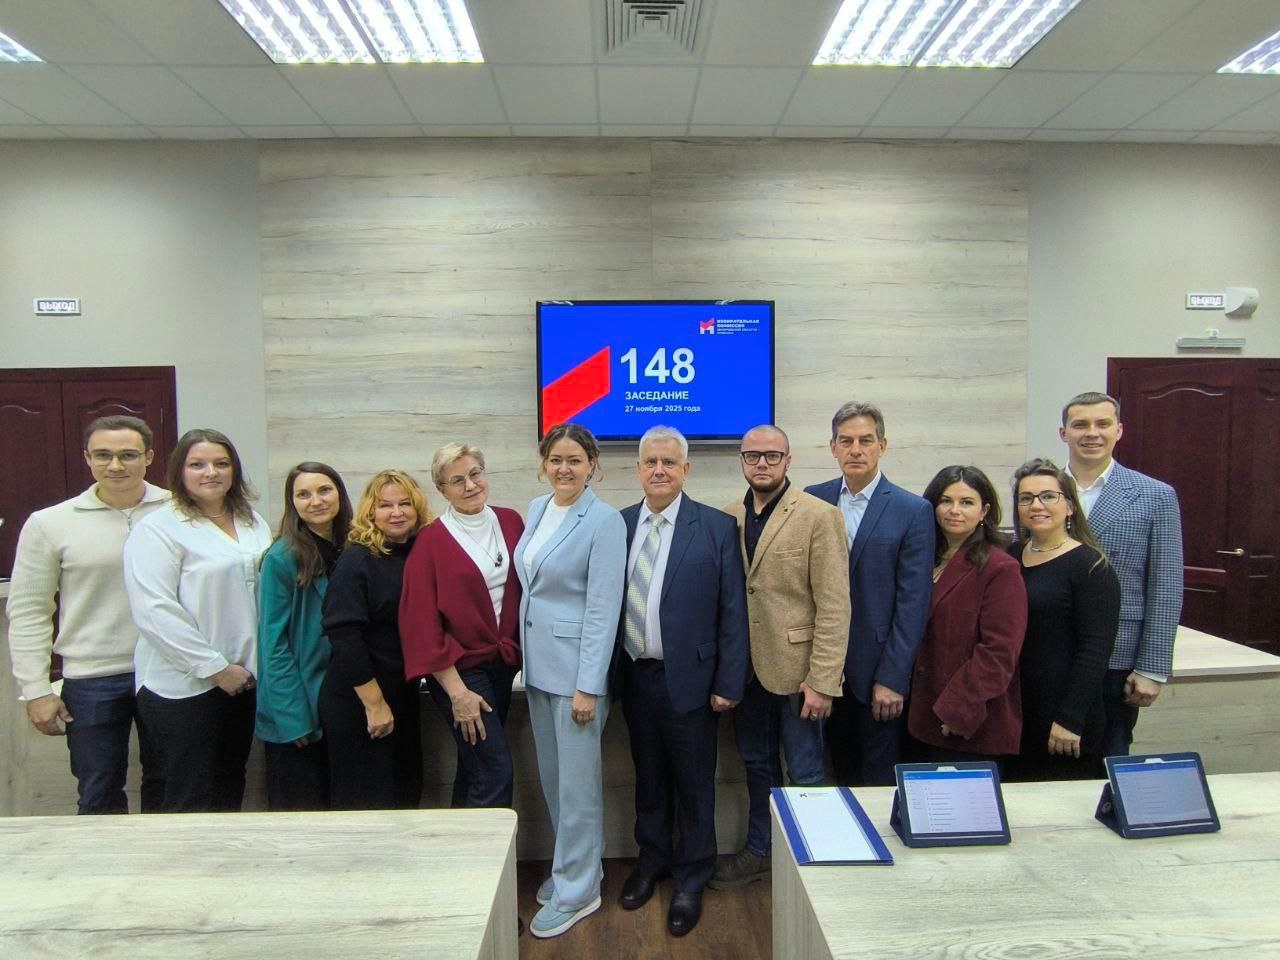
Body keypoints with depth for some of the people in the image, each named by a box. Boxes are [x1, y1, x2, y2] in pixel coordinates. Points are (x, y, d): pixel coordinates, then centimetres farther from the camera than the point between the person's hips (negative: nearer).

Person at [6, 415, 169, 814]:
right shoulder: (50, 523, -2)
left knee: (167, 791, 16)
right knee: (99, 796, 11)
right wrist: (35, 690, -1)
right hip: (91, 680, 0)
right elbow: (28, 613, 2)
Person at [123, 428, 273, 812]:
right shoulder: (158, 530, -10)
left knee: (230, 791, 18)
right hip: (184, 687, -6)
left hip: (244, 678, 6)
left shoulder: (254, 524, 10)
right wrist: (216, 667, -17)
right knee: (192, 802, 4)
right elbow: (154, 612, -17)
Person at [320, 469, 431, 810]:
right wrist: (374, 702, -18)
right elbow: (343, 633, -19)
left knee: (408, 795, 15)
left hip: (405, 695, 6)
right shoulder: (357, 559, -14)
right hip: (358, 701, -6)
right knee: (367, 804, 4)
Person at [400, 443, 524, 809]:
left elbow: (527, 587, 10)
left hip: (503, 663, 5)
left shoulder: (510, 522, 3)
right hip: (460, 668, -5)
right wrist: (456, 691, -14)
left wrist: (518, 653, 2)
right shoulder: (431, 541, -10)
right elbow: (421, 622, -12)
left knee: (474, 764, 16)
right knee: (496, 770, -8)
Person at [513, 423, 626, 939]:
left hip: (576, 663, -7)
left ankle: (576, 891, 20)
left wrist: (588, 685, -17)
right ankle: (569, 865, 36)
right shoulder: (536, 510, 7)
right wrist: (525, 654, 12)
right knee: (551, 774, 17)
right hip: (537, 662, 7)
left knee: (576, 780, 3)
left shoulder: (604, 520, -14)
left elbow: (603, 607, -16)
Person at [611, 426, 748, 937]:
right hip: (634, 675, 3)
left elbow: (732, 611, -8)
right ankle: (651, 858, 41)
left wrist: (729, 683, -9)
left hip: (688, 678, -3)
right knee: (648, 775, 20)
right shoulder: (619, 524, 2)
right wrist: (610, 670, 2)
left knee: (692, 782, 11)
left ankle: (691, 879, 31)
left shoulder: (717, 527, -8)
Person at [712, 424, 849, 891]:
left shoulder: (819, 516, -11)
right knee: (757, 764, 20)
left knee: (804, 773, 10)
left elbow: (834, 605, -13)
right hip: (746, 667, 5)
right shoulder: (728, 518, 4)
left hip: (795, 668, -5)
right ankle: (759, 851, 38)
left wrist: (823, 681, -16)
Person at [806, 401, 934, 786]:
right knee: (841, 772, 15)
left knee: (879, 779, 8)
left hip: (878, 668, -3)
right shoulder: (813, 500, 2)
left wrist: (892, 678, -11)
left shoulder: (913, 511, -7)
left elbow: (913, 603, -9)